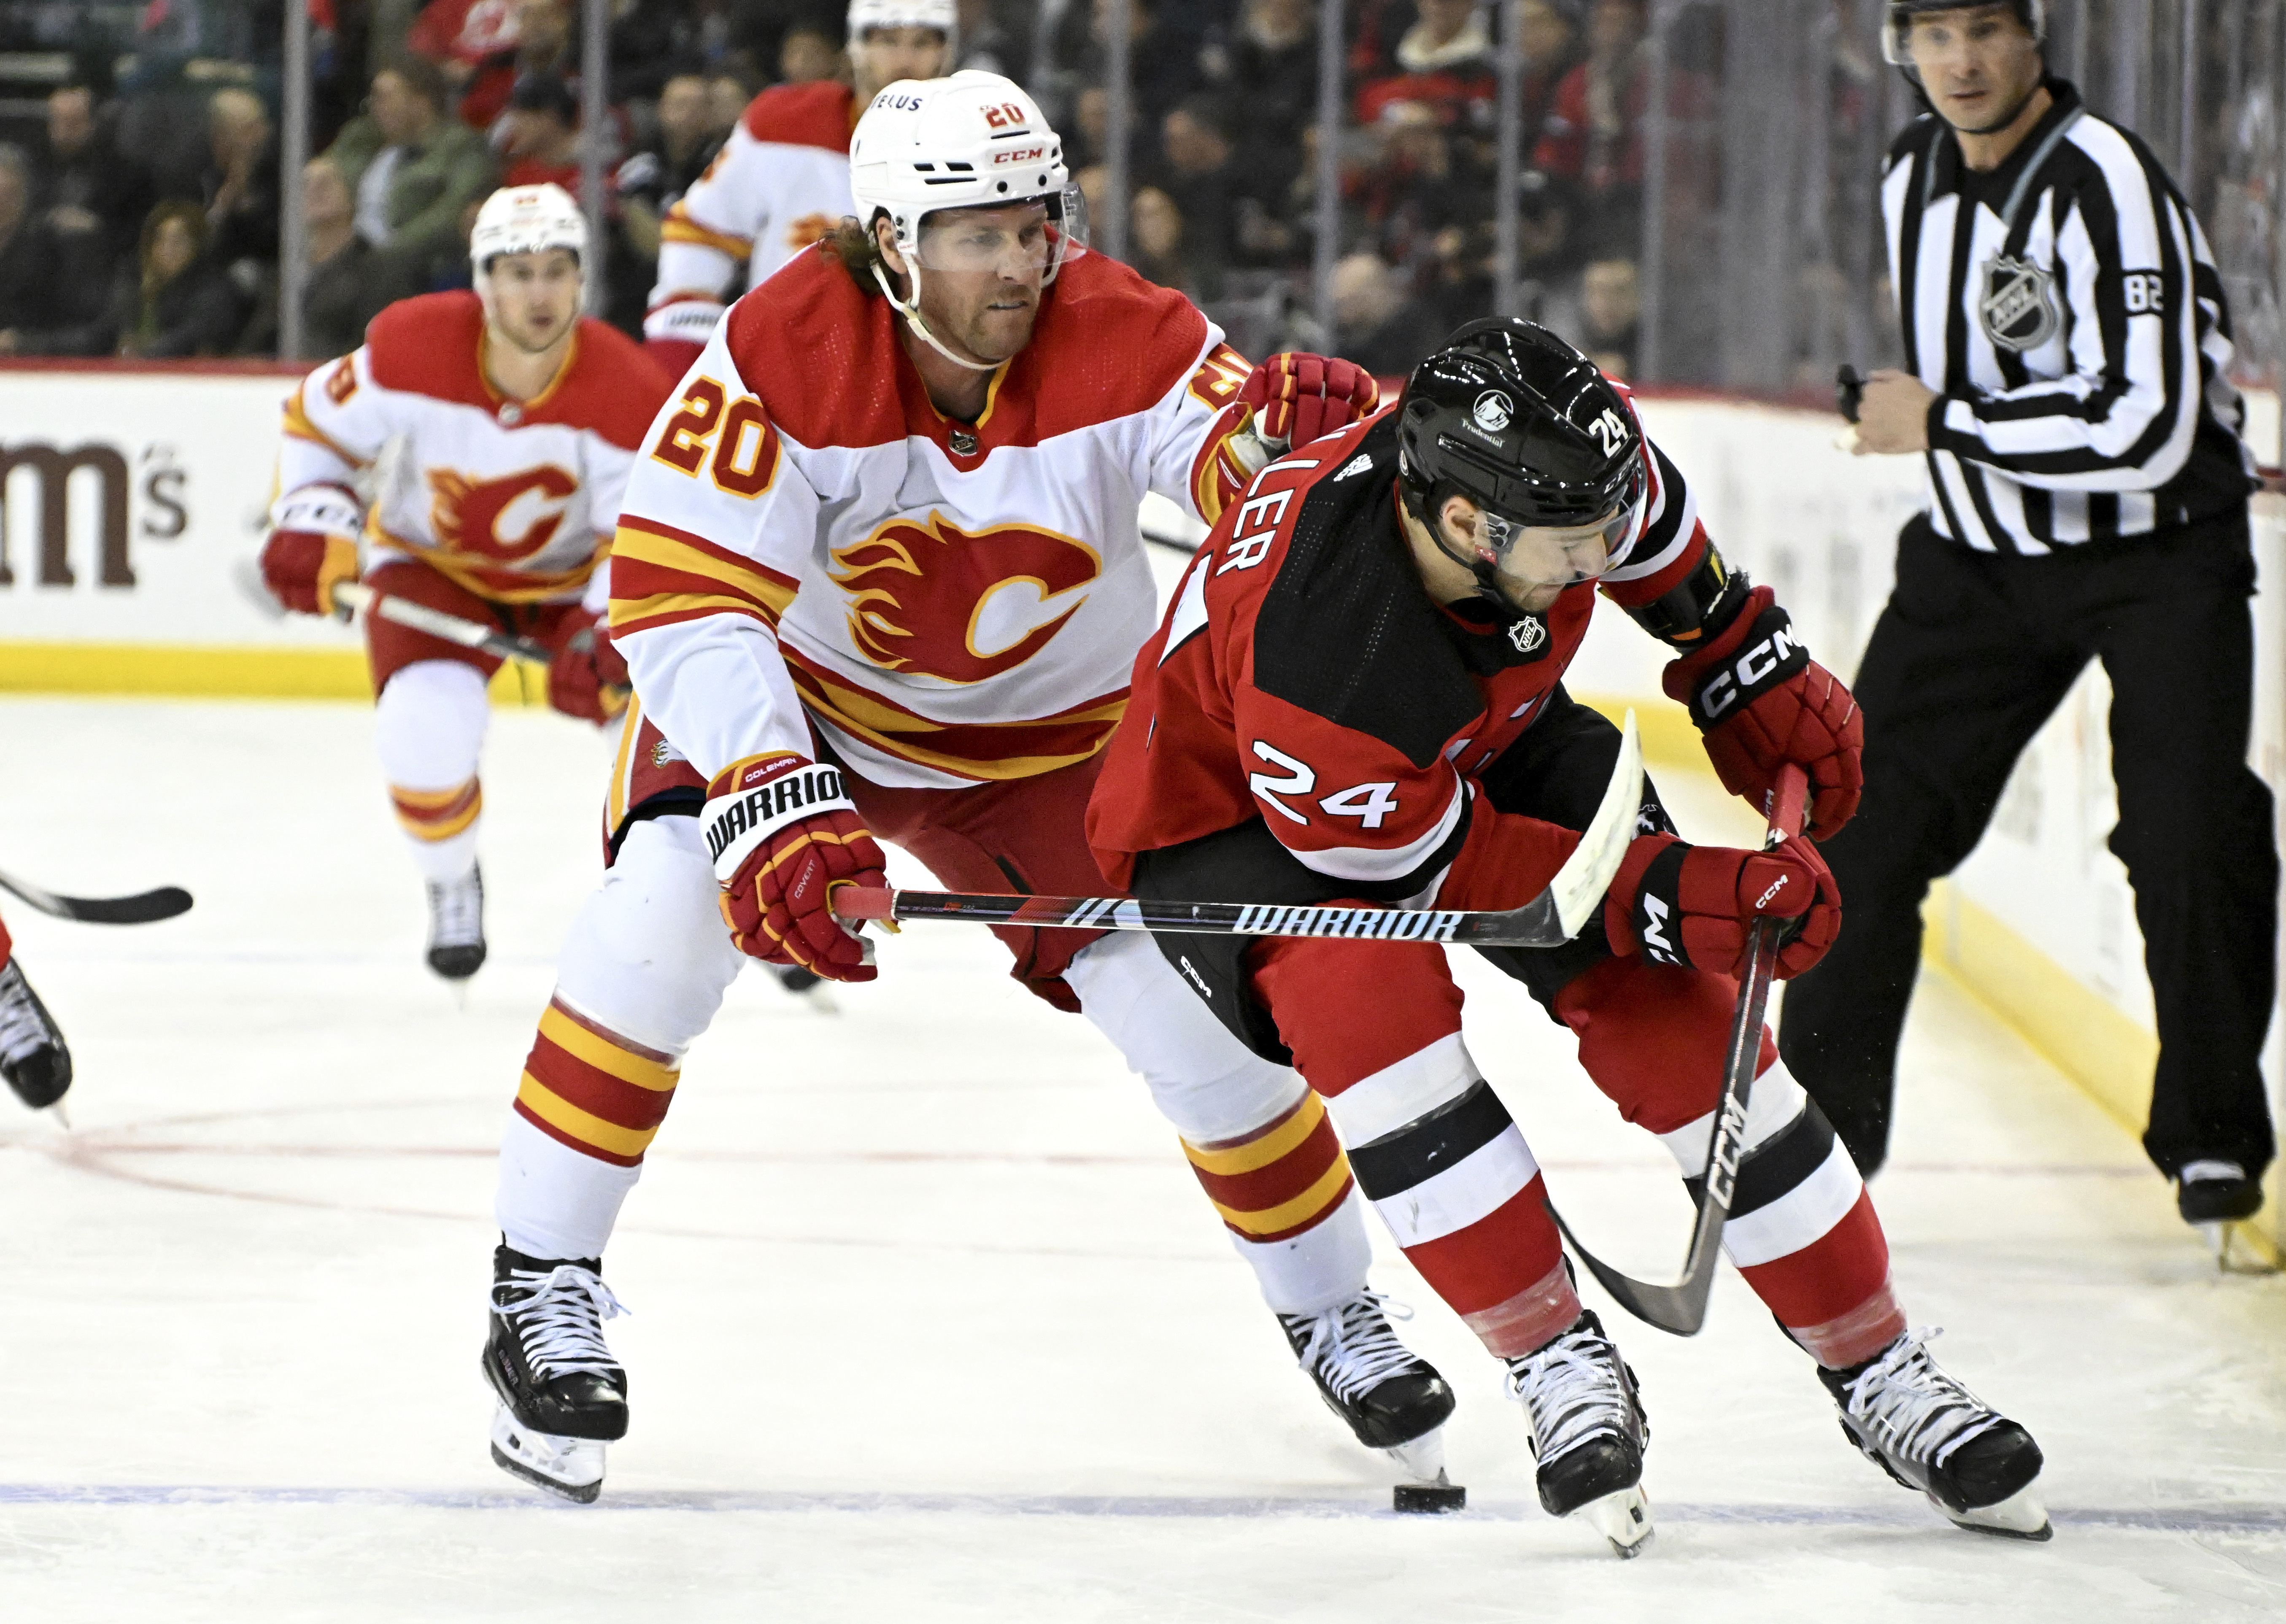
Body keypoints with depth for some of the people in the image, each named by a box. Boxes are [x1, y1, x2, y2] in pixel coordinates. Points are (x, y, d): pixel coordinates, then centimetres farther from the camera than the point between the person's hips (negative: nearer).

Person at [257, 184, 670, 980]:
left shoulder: (628, 391, -26)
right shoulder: (414, 348, -25)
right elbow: (318, 423, -6)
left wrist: (604, 638, -39)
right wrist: (313, 525, -21)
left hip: (572, 577, 1)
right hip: (432, 563, -1)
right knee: (427, 726, -28)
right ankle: (451, 885, 6)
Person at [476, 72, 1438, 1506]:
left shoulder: (1122, 337, -24)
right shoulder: (785, 352, -29)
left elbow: (1240, 468, -39)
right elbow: (679, 601, -33)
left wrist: (1275, 436, -65)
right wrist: (771, 802, -45)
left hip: (1046, 734, 2)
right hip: (790, 695, -2)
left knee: (1206, 1015, -4)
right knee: (665, 915, -27)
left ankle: (1333, 1311, 21)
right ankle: (545, 1285, -11)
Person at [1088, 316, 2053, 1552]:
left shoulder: (1541, 458, -28)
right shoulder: (1306, 649, -43)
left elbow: (1651, 534, 0)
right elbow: (1446, 867, -28)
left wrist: (1754, 678, 7)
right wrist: (1674, 898, -30)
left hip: (1493, 745, 5)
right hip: (1237, 822, -5)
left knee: (1672, 1013, -8)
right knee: (1367, 988, -34)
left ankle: (1880, 1376, 4)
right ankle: (1556, 1367, -19)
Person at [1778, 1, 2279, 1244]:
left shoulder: (2102, 184, -23)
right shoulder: (1914, 179, 3)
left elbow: (2144, 428, -30)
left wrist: (1943, 423, -22)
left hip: (2157, 550, -6)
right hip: (1984, 550, 6)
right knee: (1871, 817, 0)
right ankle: (1819, 1124, 12)